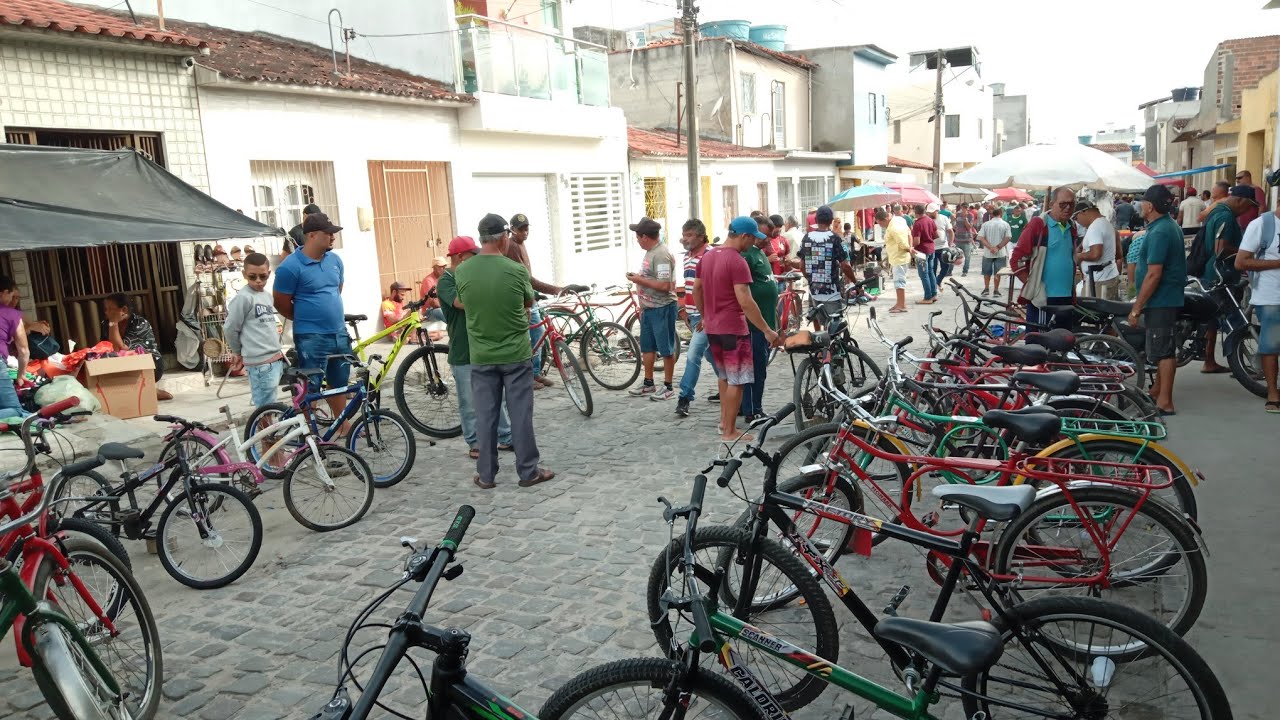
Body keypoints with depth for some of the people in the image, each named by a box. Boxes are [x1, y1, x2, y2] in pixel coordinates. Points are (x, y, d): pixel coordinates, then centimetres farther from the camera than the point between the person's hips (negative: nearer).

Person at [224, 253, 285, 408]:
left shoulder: (267, 296, 13)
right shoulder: (243, 297, -11)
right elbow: (230, 328, -7)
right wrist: (238, 352, 4)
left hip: (276, 357, 8)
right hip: (260, 361, -8)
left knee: (270, 405, 14)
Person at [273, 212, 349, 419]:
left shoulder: (335, 260, 6)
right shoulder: (291, 266, -14)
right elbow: (281, 303, -7)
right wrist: (306, 318, 6)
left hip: (340, 334, 6)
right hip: (311, 339, -6)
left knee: (339, 384, 18)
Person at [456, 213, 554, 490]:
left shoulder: (462, 272, -5)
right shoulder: (517, 270, -11)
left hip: (481, 358, 2)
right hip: (516, 355, -2)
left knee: (485, 417, 9)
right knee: (521, 415, 7)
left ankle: (486, 475, 16)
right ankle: (528, 472, 14)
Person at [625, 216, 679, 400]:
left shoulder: (661, 255, -20)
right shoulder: (651, 252, 11)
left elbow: (664, 286, -27)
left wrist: (639, 280, -17)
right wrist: (642, 306, 20)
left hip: (662, 308, -10)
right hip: (649, 308, 10)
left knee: (666, 349, 0)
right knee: (647, 347, 15)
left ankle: (668, 387, 8)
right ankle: (648, 384, 26)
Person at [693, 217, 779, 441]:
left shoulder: (708, 256, 8)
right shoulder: (737, 261, -18)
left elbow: (696, 290, 16)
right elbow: (745, 302, -24)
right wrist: (767, 330, -20)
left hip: (712, 328, 9)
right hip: (733, 329, -8)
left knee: (724, 376, 23)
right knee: (736, 381, 0)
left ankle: (724, 420, 30)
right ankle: (729, 432, 4)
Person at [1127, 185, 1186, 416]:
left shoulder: (1158, 232, -18)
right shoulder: (1172, 226, 15)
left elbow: (1154, 274, -23)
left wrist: (1136, 308, -20)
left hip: (1160, 301, -10)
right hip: (1170, 298, 11)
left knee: (1163, 350, -7)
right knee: (1162, 349, 18)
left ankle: (1165, 403, -4)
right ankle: (1158, 393, 29)